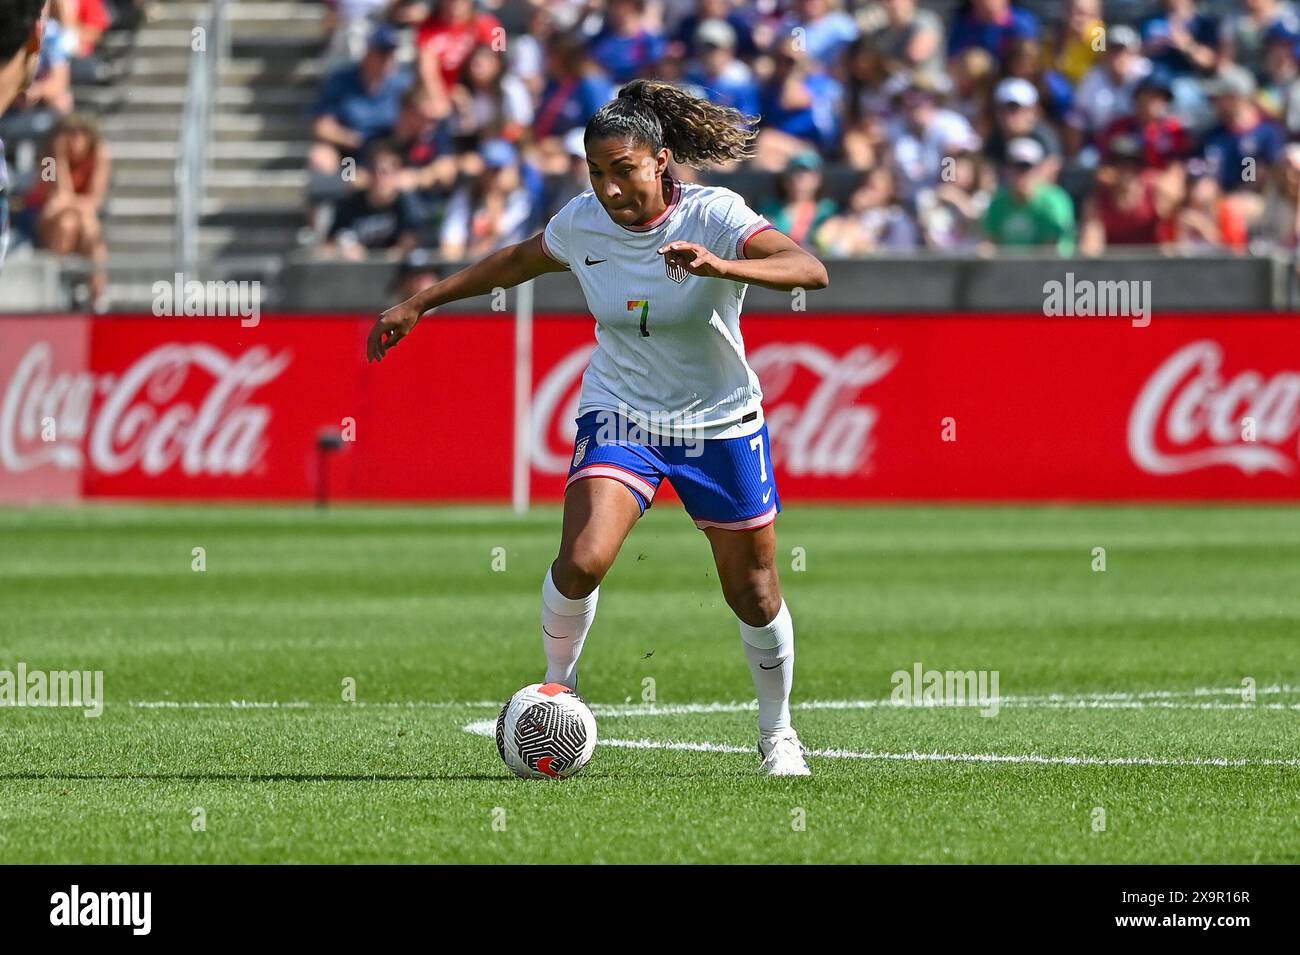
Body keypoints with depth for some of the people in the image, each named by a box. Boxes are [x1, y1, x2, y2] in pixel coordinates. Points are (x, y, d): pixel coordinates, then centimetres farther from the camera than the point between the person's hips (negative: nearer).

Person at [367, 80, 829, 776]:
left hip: (720, 426, -1)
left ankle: (777, 731, 32)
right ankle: (557, 689, 3)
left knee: (753, 595, 7)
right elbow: (516, 262, 14)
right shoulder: (582, 223, -8)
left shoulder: (714, 216, -20)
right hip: (619, 417, 1)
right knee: (582, 561, -23)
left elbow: (810, 270, -35)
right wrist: (420, 304, 15)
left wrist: (721, 267, -52)